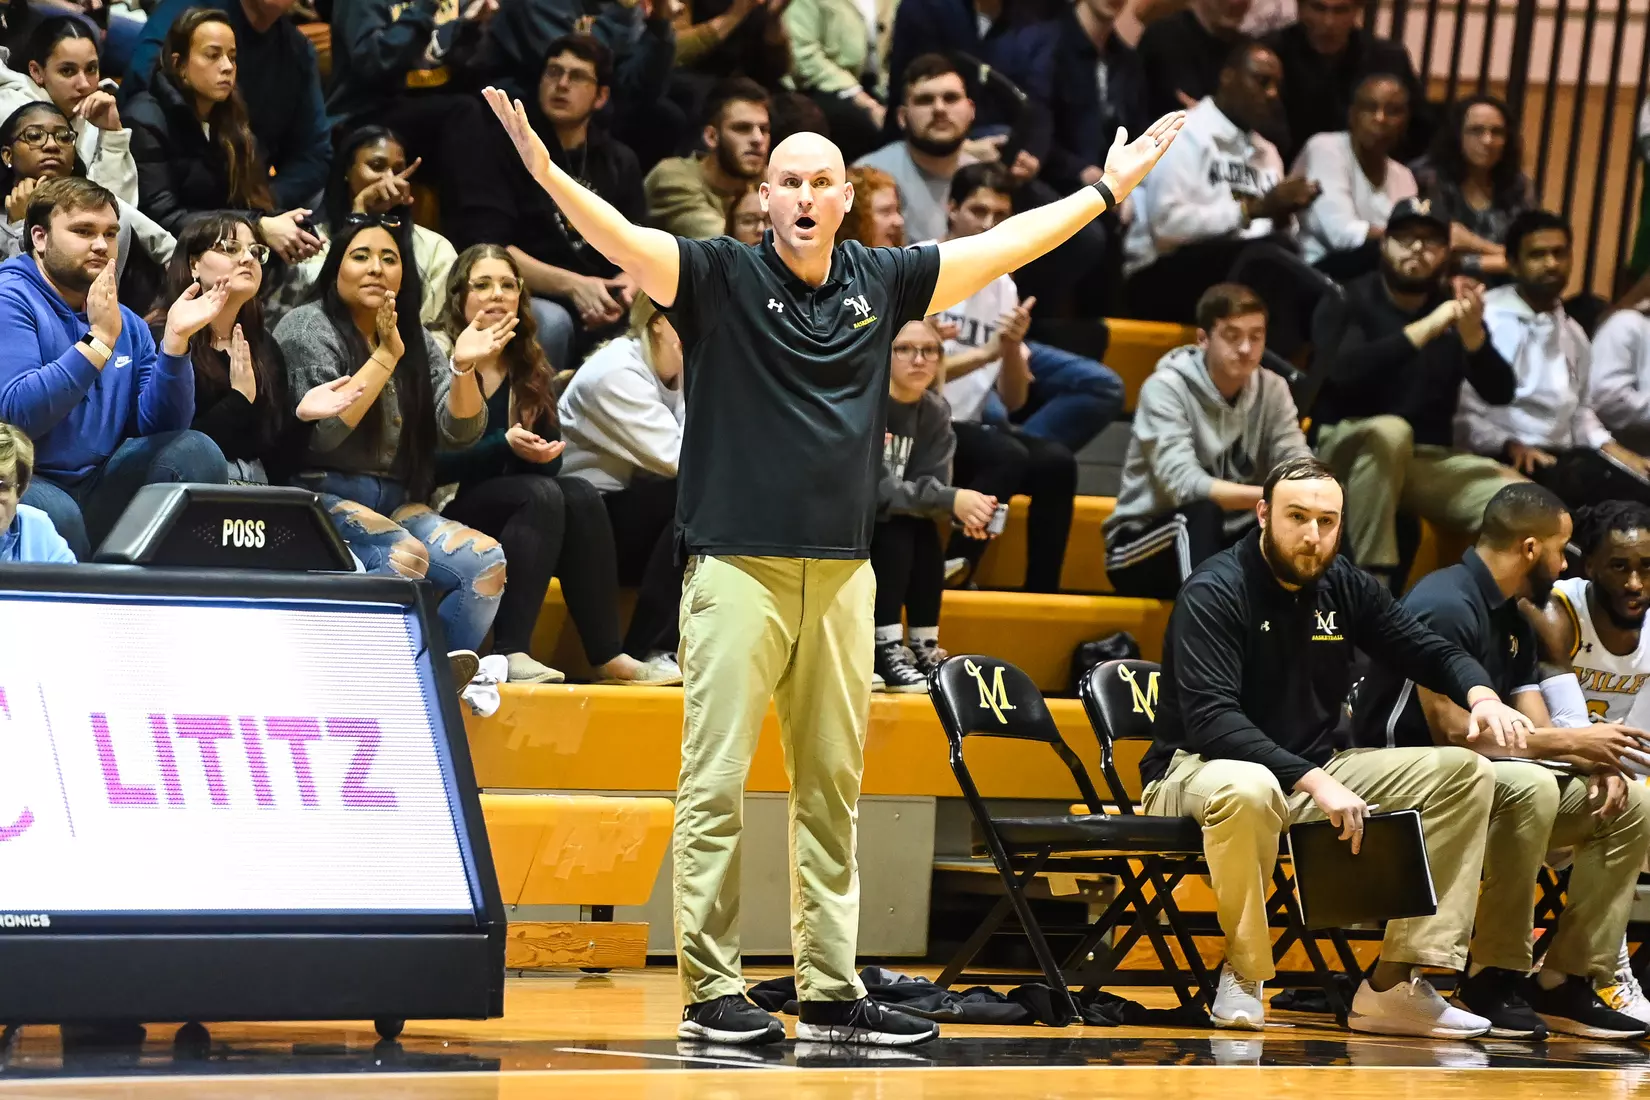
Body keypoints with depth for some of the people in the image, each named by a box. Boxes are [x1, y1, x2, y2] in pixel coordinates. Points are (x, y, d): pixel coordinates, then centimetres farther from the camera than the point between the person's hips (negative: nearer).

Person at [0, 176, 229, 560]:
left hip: (97, 490, 7)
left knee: (196, 453, -9)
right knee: (57, 514, -37)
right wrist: (99, 339, -24)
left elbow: (159, 427, 3)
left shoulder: (126, 323, 12)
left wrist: (176, 338, -9)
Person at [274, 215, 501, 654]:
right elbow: (320, 431, -16)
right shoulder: (306, 328, -2)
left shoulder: (416, 338, 14)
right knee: (403, 556, -34)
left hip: (398, 503, 6)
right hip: (322, 496, -5)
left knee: (485, 560, -20)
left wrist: (464, 367, -14)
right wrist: (386, 355, -16)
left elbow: (460, 431, 5)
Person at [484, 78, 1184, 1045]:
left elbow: (1006, 244, 20)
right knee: (717, 786, -4)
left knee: (834, 790, 9)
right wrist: (545, 169, -32)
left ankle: (832, 994, 15)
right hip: (739, 568, -5)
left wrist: (1108, 189, 25)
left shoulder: (880, 282, 11)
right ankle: (712, 993, 0)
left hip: (843, 574, 5)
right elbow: (623, 239, -16)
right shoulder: (722, 278, -1)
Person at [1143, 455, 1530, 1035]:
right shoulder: (1214, 592, -15)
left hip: (1312, 773, 7)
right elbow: (1210, 720, -26)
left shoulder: (1344, 588, 5)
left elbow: (1431, 651, 14)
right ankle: (1243, 975, -19)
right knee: (1249, 789, -43)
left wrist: (1481, 695, -11)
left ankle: (1393, 983, -15)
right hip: (1197, 770, -7)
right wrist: (1314, 781, -35)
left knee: (1464, 774, -7)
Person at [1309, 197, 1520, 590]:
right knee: (1390, 430, -39)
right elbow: (1342, 370, -24)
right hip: (1346, 448, -3)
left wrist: (1472, 333, -26)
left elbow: (1500, 393, -6)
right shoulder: (1347, 301, -3)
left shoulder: (1453, 309, 6)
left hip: (1429, 459, 4)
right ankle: (1372, 584, -33)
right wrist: (1424, 330, -30)